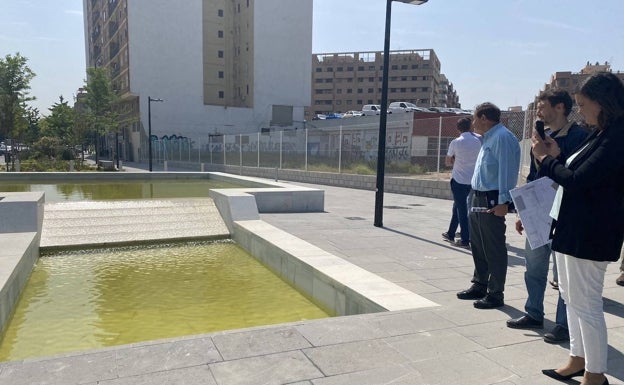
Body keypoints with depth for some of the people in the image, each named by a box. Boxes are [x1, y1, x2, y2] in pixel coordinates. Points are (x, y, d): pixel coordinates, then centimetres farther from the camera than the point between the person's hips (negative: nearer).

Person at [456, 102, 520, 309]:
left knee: (494, 249, -1)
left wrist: (503, 201, -25)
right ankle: (479, 286, 31)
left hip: (492, 202, -11)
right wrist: (476, 198, 18)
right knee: (478, 246, 18)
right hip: (479, 199, 11)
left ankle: (495, 294, 10)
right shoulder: (488, 138, 18)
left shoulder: (502, 137, -14)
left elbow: (506, 170, -21)